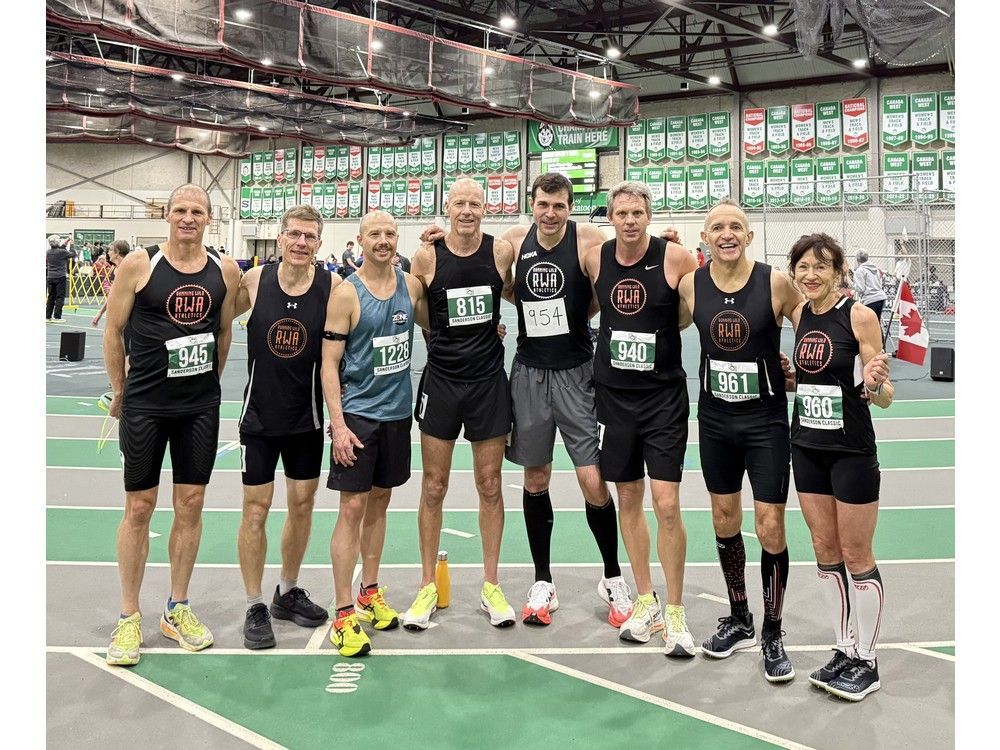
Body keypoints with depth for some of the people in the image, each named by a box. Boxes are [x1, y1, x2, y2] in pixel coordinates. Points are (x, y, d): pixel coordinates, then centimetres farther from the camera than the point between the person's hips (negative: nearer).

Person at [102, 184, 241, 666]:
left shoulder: (225, 271, 2)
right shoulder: (138, 265, -6)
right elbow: (113, 331, 1)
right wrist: (119, 391, 5)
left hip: (201, 407, 3)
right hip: (144, 406, -3)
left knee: (191, 505, 8)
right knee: (139, 507, 3)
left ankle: (177, 610, 24)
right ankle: (129, 617, 17)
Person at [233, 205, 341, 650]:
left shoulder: (333, 287, -10)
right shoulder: (254, 280, -8)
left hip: (307, 416, 1)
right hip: (260, 413, -1)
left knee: (302, 505, 11)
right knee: (256, 507, 3)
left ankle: (288, 593, 32)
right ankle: (254, 607, 17)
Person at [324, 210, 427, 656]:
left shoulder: (411, 286, 3)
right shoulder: (347, 293, -10)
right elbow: (329, 363, -11)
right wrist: (338, 423, -17)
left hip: (397, 412, 5)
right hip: (357, 414, -5)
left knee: (379, 501, 15)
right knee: (352, 507, -4)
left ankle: (370, 591, 29)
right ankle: (344, 614, 3)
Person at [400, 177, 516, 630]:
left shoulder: (502, 252, -5)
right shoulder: (427, 256, -6)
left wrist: (492, 324, 6)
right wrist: (443, 336, 6)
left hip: (489, 380, 1)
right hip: (441, 380, 0)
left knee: (490, 486, 7)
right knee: (434, 487, 6)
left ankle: (491, 586, 20)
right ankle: (428, 587, 19)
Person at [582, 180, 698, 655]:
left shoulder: (675, 257, -10)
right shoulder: (594, 258, 0)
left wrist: (666, 326, -7)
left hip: (664, 394, -3)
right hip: (613, 393, 4)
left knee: (666, 504, -6)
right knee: (628, 499, 10)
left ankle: (675, 612, 10)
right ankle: (645, 601, 26)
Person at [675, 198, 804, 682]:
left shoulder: (776, 283, -12)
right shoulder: (691, 285, -4)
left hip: (766, 423, -3)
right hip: (715, 420, 3)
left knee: (770, 530, -2)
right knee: (724, 520, 13)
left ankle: (772, 634, 18)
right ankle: (738, 621, 33)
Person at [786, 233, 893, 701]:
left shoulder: (860, 316, -13)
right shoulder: (799, 315, 4)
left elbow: (883, 398, -12)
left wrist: (874, 383, -31)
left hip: (852, 451, -6)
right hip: (807, 448, 6)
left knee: (856, 556, 3)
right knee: (825, 551, 12)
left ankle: (867, 663, 17)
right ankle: (844, 650, 26)